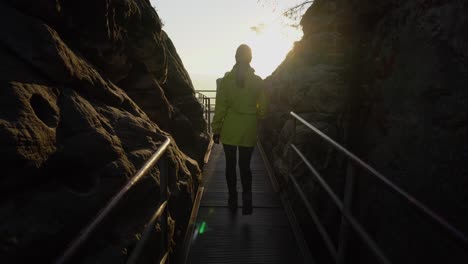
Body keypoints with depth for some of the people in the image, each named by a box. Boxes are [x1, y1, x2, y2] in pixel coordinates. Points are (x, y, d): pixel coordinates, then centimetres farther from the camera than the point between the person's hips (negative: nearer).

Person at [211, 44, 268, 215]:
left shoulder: (226, 80, -6)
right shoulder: (257, 81, -4)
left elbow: (220, 108, -5)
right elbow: (262, 109, 2)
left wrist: (216, 130, 4)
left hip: (229, 130, 0)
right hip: (249, 131, 1)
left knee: (230, 165, 13)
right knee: (245, 165, 11)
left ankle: (233, 200, 23)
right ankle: (247, 195, -10)